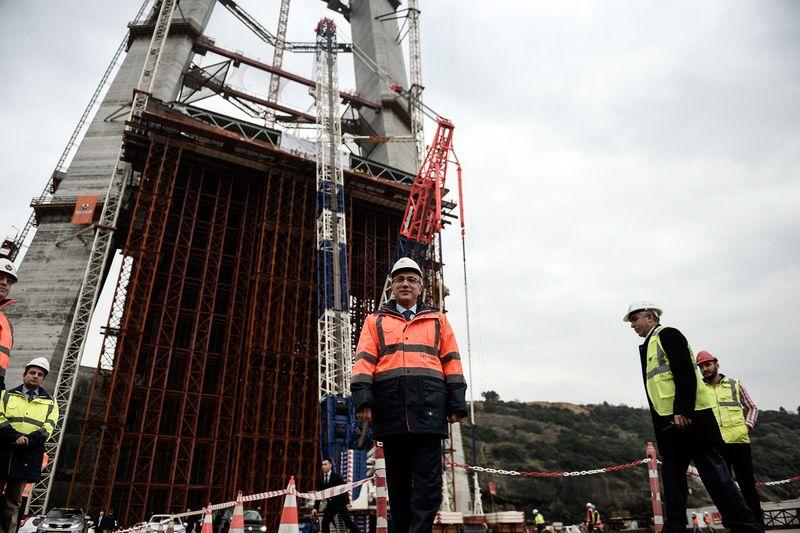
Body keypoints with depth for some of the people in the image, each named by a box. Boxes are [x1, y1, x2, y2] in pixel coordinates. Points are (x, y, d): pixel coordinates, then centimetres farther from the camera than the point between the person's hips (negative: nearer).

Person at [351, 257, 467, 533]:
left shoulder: (437, 320, 19)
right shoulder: (376, 321, 17)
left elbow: (451, 362, 13)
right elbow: (364, 361, 5)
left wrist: (457, 403, 4)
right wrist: (362, 398, -9)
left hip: (428, 406, 0)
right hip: (390, 403, 1)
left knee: (428, 477, -5)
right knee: (397, 478, 9)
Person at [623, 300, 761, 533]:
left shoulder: (667, 334, -6)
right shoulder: (648, 345, 21)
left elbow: (686, 373, -18)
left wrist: (682, 411, -23)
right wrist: (659, 427, 17)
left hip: (688, 416, -10)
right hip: (669, 421, 10)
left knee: (711, 468, -8)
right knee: (672, 472, 10)